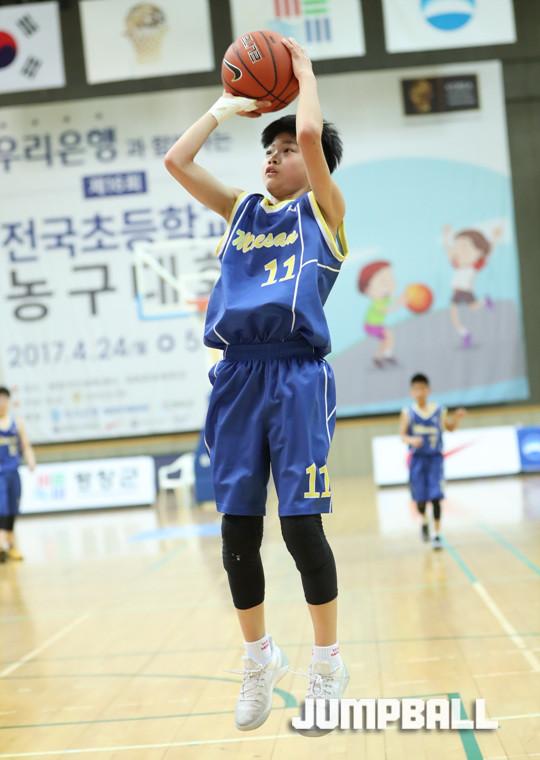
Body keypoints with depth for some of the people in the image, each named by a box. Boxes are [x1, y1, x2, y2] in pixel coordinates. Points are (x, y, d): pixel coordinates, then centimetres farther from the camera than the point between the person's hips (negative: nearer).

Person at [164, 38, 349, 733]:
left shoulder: (324, 211, 7)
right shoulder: (242, 209, 20)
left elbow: (311, 134, -9)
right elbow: (176, 161, 13)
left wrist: (304, 71, 7)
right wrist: (229, 104, 20)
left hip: (296, 375, -4)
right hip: (236, 375, 5)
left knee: (301, 523, -5)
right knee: (237, 530, 6)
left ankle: (327, 661, 12)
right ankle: (259, 657, 23)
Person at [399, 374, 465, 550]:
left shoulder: (439, 411, 1)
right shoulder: (408, 413, -2)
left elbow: (450, 427, 15)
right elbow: (402, 435, -5)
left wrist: (457, 418, -5)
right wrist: (411, 440, -26)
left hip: (435, 458, 0)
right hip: (417, 458, 0)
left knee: (436, 497, -8)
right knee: (420, 498, 3)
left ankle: (437, 534, 0)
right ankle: (424, 521, 37)